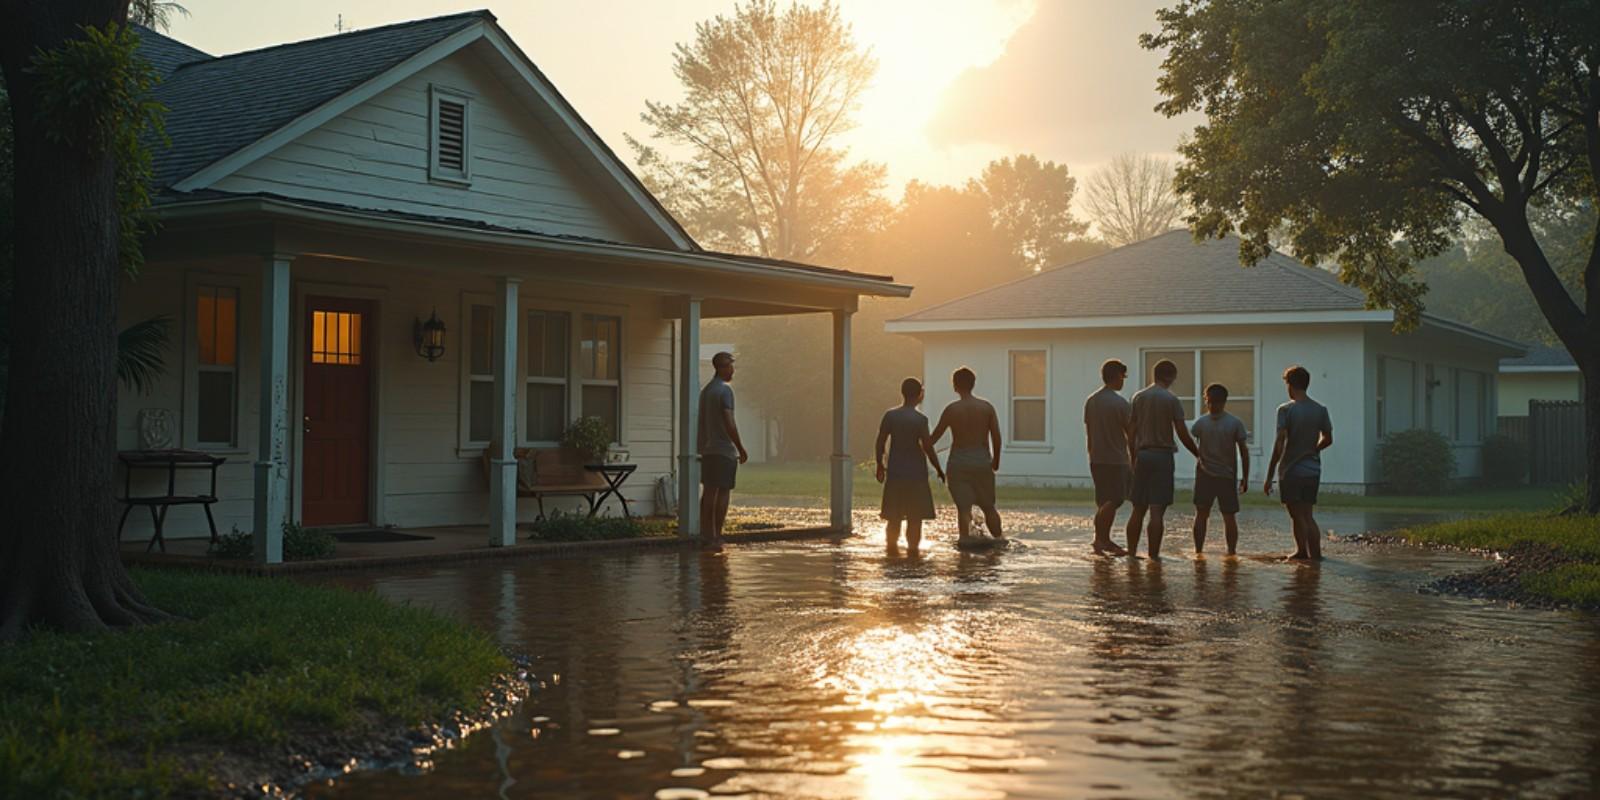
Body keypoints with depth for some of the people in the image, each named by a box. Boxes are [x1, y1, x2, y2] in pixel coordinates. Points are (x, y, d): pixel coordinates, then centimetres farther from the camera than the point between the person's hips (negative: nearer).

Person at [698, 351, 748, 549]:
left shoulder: (705, 390, 13)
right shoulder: (725, 390, -13)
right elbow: (729, 423, -18)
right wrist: (741, 449, -12)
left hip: (707, 449, 8)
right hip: (724, 450, -8)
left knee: (708, 490, 10)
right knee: (723, 492, -4)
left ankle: (706, 533, 12)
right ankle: (716, 535, -6)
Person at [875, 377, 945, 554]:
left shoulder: (890, 415, 0)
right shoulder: (920, 419, -11)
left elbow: (880, 443, 2)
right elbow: (928, 447, -11)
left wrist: (880, 466, 14)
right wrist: (939, 470, 1)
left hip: (895, 473, 4)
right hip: (915, 473, -4)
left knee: (893, 515, 13)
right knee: (915, 516, 4)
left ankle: (891, 545, 15)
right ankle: (912, 546, 3)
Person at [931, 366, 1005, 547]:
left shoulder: (952, 409, -6)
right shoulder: (987, 407, 0)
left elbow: (936, 435, -1)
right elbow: (996, 436, 1)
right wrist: (996, 460, 14)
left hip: (958, 461, -2)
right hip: (982, 461, 2)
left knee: (963, 506, -3)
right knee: (988, 505, 15)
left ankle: (965, 538, -14)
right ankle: (998, 537, 19)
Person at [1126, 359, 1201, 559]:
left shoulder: (1138, 397, 7)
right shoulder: (1171, 399, -7)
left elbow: (1131, 431, 7)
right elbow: (1183, 434, -8)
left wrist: (1133, 458, 14)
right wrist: (1198, 454, 5)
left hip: (1142, 455, 5)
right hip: (1162, 456, -5)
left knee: (1138, 509, 11)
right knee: (1157, 511, -4)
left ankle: (1132, 553, 11)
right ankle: (1153, 556, -5)